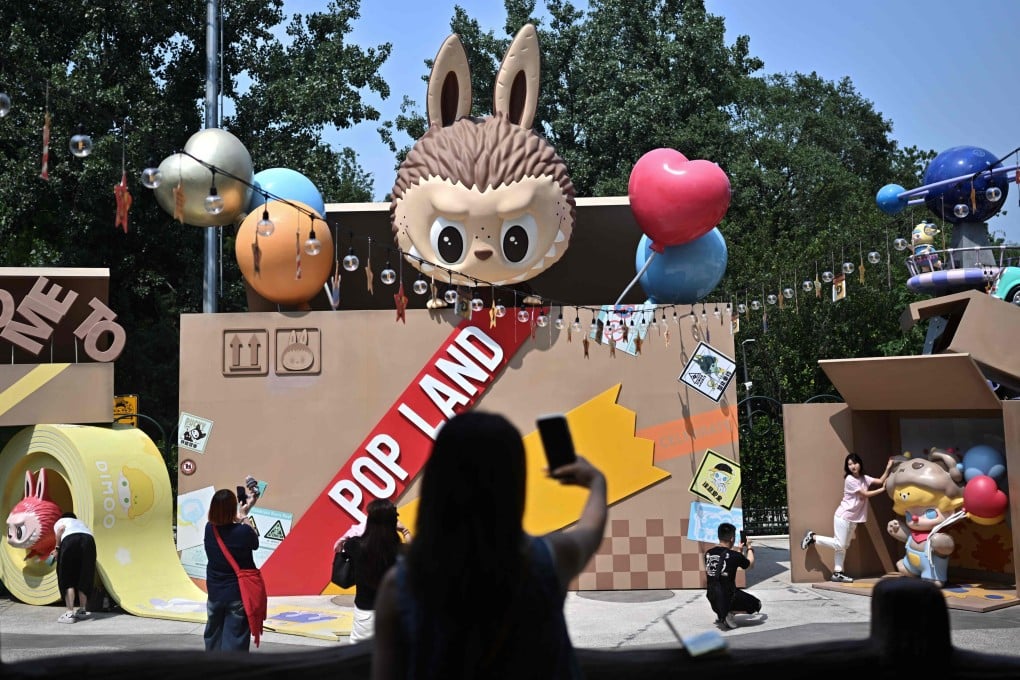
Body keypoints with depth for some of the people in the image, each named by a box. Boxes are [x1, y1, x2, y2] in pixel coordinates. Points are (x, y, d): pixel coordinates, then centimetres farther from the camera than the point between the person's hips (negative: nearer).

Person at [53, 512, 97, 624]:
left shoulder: (60, 521, 30)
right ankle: (82, 610, 20)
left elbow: (61, 528, 5)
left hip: (70, 540, -4)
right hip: (89, 540, 4)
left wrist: (57, 548, 9)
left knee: (67, 579, 2)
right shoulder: (81, 523, 42)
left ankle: (70, 613, -6)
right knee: (84, 579, 15)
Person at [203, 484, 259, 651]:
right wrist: (245, 517, 6)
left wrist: (243, 513, 18)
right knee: (234, 642, 3)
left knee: (213, 638, 22)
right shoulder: (243, 532, -22)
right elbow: (255, 543, 0)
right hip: (239, 594, -4)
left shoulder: (209, 529, -9)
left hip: (215, 593, 4)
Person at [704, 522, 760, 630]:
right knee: (756, 605, 16)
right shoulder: (735, 555, -14)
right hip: (728, 597, -5)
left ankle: (721, 615, 16)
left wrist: (740, 551, 27)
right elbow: (750, 565, 7)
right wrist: (749, 549, 23)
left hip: (711, 597, 6)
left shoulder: (708, 553, 2)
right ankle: (731, 613, -4)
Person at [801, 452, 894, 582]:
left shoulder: (864, 478, 10)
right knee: (839, 545, -10)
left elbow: (880, 481, 1)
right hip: (843, 516, -8)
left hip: (853, 518, 8)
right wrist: (883, 489, -11)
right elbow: (865, 494, -14)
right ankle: (813, 537, 3)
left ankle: (837, 573, 10)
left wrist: (888, 468, -9)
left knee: (844, 546, 8)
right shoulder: (849, 480, -15)